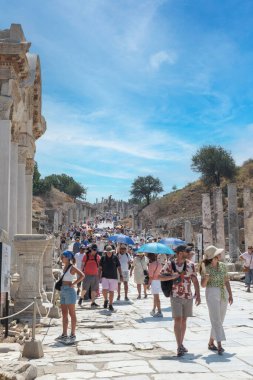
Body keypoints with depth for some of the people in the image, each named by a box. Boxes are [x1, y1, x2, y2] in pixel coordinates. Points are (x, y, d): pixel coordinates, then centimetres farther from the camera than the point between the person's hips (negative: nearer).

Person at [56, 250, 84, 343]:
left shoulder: (72, 267, -11)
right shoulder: (65, 267, 12)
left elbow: (82, 275, -23)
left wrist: (73, 284, -19)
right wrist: (61, 284, 12)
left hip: (69, 291, -9)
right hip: (63, 291, 9)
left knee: (72, 314, -1)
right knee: (64, 314, 11)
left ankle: (73, 335, 5)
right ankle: (64, 335, 18)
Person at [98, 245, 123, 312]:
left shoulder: (115, 258, 1)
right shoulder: (103, 258, 2)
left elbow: (119, 267, 6)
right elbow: (100, 268, 5)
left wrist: (121, 275, 0)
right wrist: (99, 276, -1)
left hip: (113, 277, 0)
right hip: (105, 277, 0)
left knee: (111, 291, 3)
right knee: (104, 290, -13)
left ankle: (110, 305, 16)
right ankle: (105, 300, 17)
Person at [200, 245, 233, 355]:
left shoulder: (222, 266, 5)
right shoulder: (206, 269, -8)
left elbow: (226, 281, 11)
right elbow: (203, 285, -9)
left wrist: (230, 295, 6)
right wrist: (206, 278, -30)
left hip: (223, 294, 6)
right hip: (212, 294, -6)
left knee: (219, 320, 10)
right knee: (216, 320, -13)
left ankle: (211, 342, 23)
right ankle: (219, 346, -16)